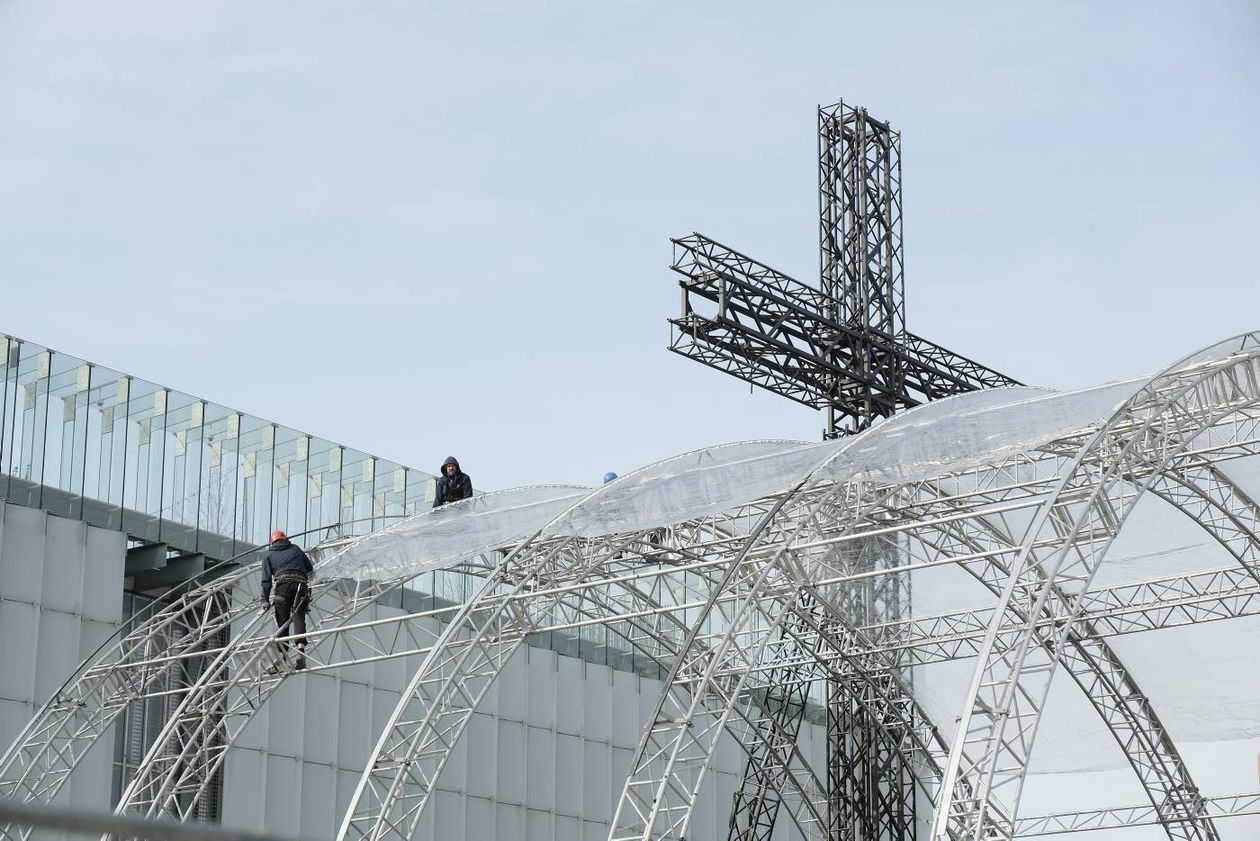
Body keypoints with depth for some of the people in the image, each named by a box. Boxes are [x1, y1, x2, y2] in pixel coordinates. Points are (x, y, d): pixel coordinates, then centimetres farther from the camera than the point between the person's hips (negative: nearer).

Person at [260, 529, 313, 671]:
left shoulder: (269, 556, 22)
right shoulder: (296, 549, 28)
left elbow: (266, 579, 11)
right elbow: (310, 568, 35)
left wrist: (265, 600, 5)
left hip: (283, 584, -1)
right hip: (301, 584, 1)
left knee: (282, 622, 2)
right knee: (298, 618, -7)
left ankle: (282, 657, -7)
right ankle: (301, 646, -31)